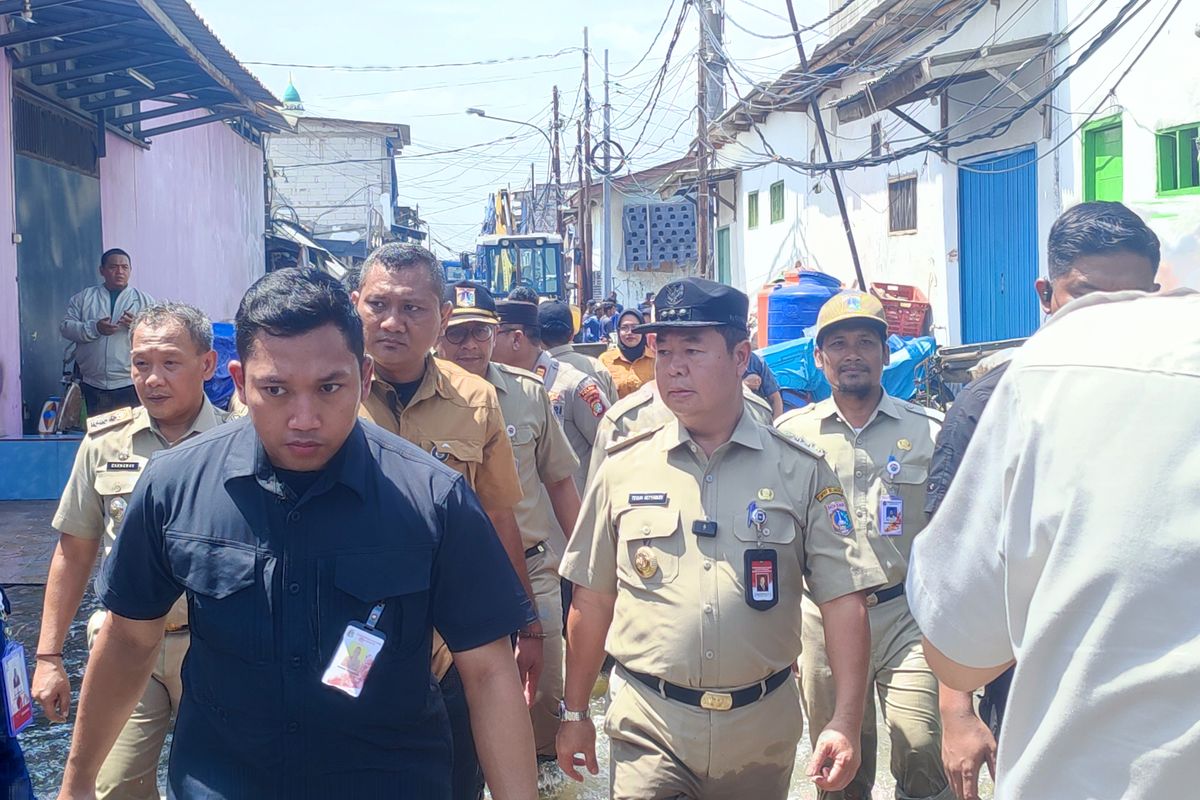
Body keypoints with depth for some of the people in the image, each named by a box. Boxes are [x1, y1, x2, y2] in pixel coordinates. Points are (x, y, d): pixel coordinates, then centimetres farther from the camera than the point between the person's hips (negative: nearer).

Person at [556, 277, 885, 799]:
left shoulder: (801, 472, -1)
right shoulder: (622, 471, 2)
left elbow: (844, 600, -4)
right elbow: (592, 601, 9)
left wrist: (846, 722, -12)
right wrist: (574, 714, 11)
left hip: (762, 727, 1)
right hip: (649, 727, 0)